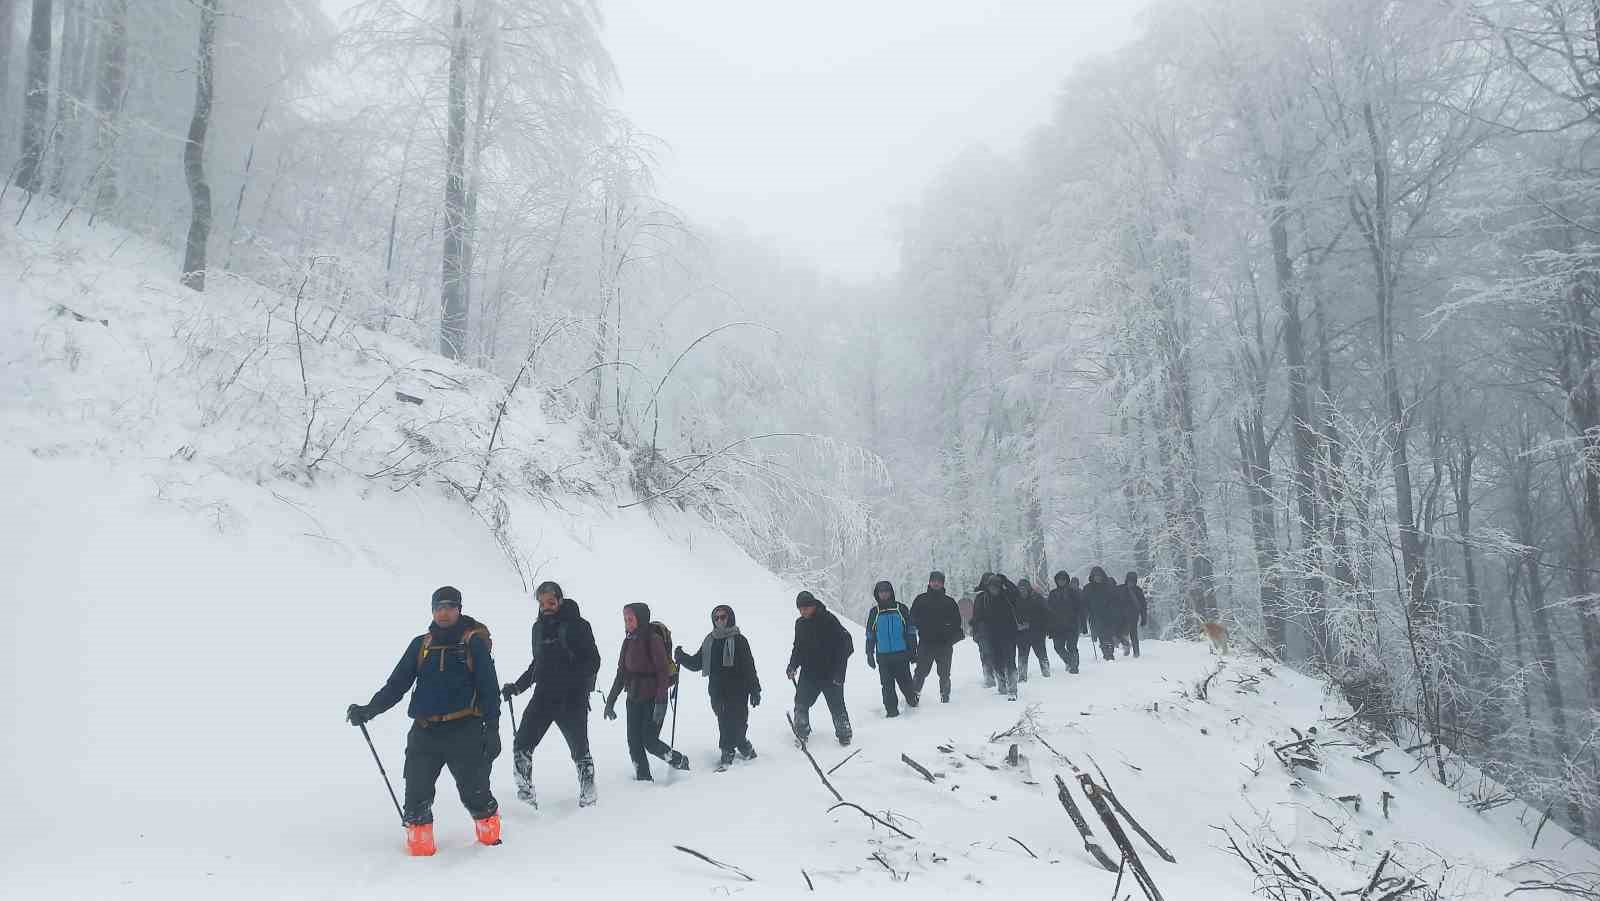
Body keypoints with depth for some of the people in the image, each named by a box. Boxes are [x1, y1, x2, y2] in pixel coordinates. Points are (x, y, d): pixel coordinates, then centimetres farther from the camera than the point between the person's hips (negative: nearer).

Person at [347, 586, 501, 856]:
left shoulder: (474, 641, 2)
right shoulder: (421, 644, 13)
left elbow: (488, 688, -1)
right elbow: (397, 684, 11)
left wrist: (492, 728, -8)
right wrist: (369, 710, -3)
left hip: (464, 732, -3)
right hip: (425, 732, 3)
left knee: (474, 791, -1)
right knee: (416, 793, -4)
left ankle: (489, 831, 22)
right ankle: (419, 843, 11)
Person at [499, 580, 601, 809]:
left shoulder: (577, 624, -5)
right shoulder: (539, 627, 12)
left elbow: (593, 660, -8)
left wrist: (582, 687, -23)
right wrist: (517, 686, 16)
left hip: (572, 698, -5)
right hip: (543, 696, 5)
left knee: (579, 747, 2)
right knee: (522, 744, -4)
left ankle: (588, 792, 19)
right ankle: (525, 791, 6)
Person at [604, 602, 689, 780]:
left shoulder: (654, 640, -14)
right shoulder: (628, 641, 7)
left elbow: (664, 673, -17)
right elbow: (622, 673, 14)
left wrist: (660, 703, -23)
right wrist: (611, 700, 11)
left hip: (654, 698, -7)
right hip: (634, 699, 7)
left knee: (649, 741, -7)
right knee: (634, 741, 0)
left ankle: (679, 762, 16)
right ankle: (642, 777, 10)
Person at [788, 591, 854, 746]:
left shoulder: (829, 620, -13)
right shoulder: (800, 624, 6)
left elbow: (845, 643, -14)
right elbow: (798, 647, 19)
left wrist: (838, 671, -17)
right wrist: (793, 665, 3)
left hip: (830, 673, -5)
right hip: (808, 673, 5)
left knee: (836, 705, 0)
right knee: (801, 704, 2)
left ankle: (844, 734, 16)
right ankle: (801, 732, 18)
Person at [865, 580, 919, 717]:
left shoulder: (901, 609, 2)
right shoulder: (874, 612, 8)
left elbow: (911, 631, 6)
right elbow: (870, 636, 14)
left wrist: (913, 651, 3)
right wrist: (870, 655, 10)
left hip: (901, 654, -2)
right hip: (883, 656, 2)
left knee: (905, 681, 1)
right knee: (887, 685, 1)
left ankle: (913, 700, 26)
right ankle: (891, 710, 10)